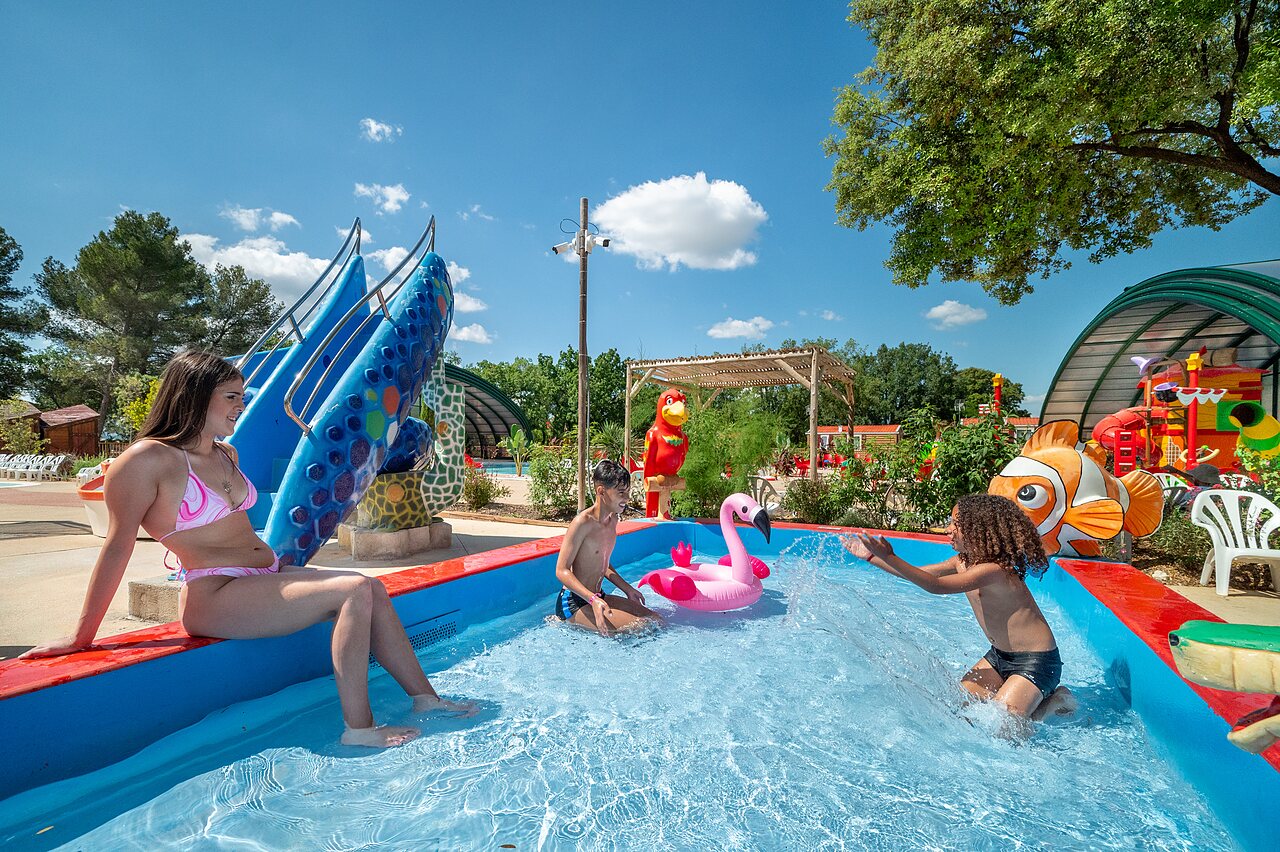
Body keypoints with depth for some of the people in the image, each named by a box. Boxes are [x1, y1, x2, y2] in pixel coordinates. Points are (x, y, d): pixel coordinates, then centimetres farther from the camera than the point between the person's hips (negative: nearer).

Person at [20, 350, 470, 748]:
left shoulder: (225, 453, 15)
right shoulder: (148, 458, -10)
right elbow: (118, 547, -10)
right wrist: (81, 637, -5)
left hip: (266, 577, 9)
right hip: (215, 597, -8)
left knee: (372, 591, -4)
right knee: (356, 591, -22)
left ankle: (425, 697, 3)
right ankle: (358, 729, -16)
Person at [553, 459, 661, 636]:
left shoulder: (613, 518, 7)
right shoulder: (583, 522, -20)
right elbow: (562, 571, -21)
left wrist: (627, 589, 21)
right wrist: (594, 600, -32)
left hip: (598, 597, 9)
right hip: (574, 604, -9)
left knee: (656, 620, 8)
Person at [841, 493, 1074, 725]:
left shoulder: (994, 570, -29)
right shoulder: (963, 561, -1)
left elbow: (936, 585, -38)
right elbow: (919, 573, 6)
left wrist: (890, 558, -43)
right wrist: (871, 556, 1)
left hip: (1036, 662, -8)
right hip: (999, 655, 9)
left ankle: (1056, 701, 11)